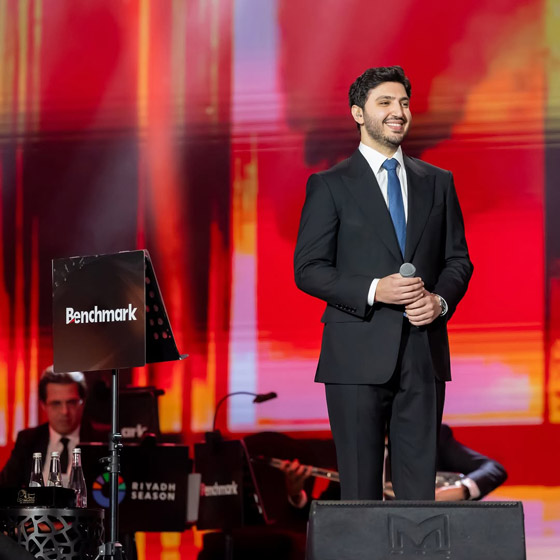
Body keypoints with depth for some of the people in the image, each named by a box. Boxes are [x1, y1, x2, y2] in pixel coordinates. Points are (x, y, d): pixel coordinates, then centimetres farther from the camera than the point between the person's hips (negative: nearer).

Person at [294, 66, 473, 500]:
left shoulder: (438, 183, 14)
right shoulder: (330, 186, 2)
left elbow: (458, 259, 15)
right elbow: (308, 269, -3)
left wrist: (440, 299, -7)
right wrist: (373, 291, -17)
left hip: (424, 354, 3)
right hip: (359, 355, -3)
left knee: (420, 485, 2)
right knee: (361, 488, 0)